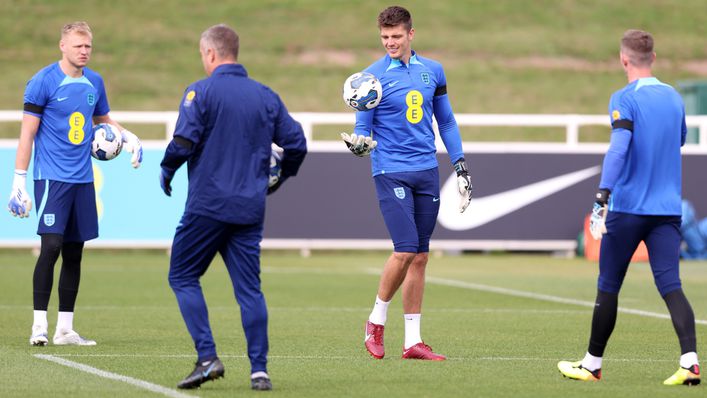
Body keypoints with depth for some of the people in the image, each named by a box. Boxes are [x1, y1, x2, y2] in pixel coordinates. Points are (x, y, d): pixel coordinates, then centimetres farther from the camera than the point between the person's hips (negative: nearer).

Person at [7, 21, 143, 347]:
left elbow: (103, 119, 28)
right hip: (52, 177, -6)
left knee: (74, 253, 7)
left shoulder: (94, 82, 10)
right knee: (51, 247, -14)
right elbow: (27, 133, -8)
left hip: (83, 179, 6)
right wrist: (19, 181, -11)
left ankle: (65, 329, 13)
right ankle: (39, 326, -8)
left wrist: (128, 137, 9)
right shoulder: (43, 82, -7)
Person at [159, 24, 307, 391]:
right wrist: (277, 178, 26)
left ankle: (207, 357, -4)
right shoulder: (266, 96, 9)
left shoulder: (200, 92, -6)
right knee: (249, 288, 7)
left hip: (207, 205, -5)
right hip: (250, 209, 5)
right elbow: (296, 143, 9)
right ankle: (259, 370, 2)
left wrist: (166, 173, 3)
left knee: (183, 277, 7)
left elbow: (183, 143, -15)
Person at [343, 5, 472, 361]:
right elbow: (364, 129, -2)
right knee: (405, 251, -15)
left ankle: (412, 341, 9)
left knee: (420, 257, 4)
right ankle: (376, 321, 6)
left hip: (427, 172, 5)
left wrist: (460, 166, 14)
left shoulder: (432, 71, 10)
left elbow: (446, 121, 19)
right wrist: (359, 144, -25)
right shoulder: (373, 76, -3)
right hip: (391, 172, -5)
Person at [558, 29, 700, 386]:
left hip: (627, 207, -4)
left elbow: (618, 148, -22)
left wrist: (602, 196, -28)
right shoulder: (674, 98, 10)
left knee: (608, 286, 9)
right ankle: (690, 360, -23)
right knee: (670, 285, -4)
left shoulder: (625, 99, -9)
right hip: (668, 209, 4)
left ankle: (592, 365, 20)